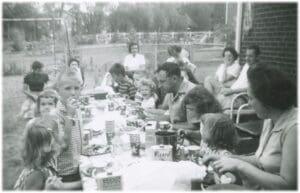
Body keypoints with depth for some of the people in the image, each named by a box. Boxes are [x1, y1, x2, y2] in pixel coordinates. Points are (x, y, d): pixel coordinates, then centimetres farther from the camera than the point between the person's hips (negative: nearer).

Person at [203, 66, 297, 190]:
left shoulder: (293, 127, -21)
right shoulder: (270, 120, 4)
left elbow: (286, 184, -22)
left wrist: (240, 165, -20)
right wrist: (228, 159, -2)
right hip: (259, 186, 7)